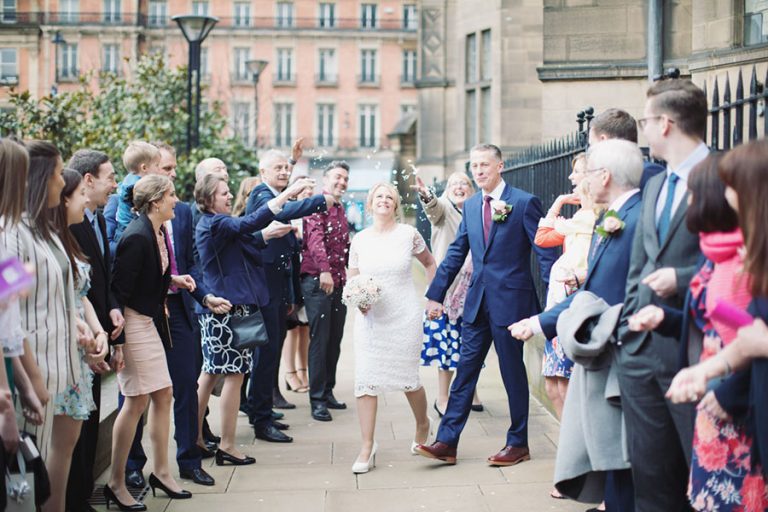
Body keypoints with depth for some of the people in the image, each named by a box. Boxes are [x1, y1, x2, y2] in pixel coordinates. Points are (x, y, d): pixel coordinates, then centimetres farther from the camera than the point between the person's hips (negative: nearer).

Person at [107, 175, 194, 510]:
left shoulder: (158, 232, 6)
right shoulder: (137, 237, -20)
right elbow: (120, 287, -20)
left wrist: (173, 280, 4)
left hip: (150, 323, 10)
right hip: (133, 323, -9)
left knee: (163, 394, 13)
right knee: (137, 401, -4)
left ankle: (161, 472, 26)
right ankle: (116, 484, 7)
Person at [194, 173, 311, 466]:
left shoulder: (213, 224, 16)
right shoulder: (215, 224, -14)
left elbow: (241, 239, 29)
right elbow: (248, 223, -29)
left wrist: (265, 234, 17)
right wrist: (287, 193, -29)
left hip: (215, 309, 10)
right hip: (228, 308, -10)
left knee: (212, 372, 14)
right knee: (234, 373, -4)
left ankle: (195, 437, 20)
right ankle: (227, 446, 1)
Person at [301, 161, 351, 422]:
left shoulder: (340, 209, 16)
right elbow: (315, 238, -25)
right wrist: (324, 270, -37)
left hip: (338, 281, 8)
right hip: (317, 280, -8)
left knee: (335, 340, 11)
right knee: (320, 340, -6)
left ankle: (328, 392, 21)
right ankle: (317, 399, -1)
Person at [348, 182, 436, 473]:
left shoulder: (408, 234, -2)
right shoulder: (360, 240, 3)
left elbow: (429, 263, 14)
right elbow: (351, 281, 9)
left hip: (404, 319, -2)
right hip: (370, 319, 2)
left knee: (408, 379, 5)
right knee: (365, 380, -5)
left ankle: (422, 424, 36)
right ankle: (367, 447, 0)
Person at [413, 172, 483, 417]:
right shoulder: (444, 209, 0)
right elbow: (435, 208, -25)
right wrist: (426, 196, -47)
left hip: (472, 288, 3)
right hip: (448, 285, -3)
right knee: (448, 340, -4)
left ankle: (470, 391, 24)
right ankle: (442, 397, 3)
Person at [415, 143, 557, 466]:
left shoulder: (524, 203, -7)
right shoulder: (470, 206, 10)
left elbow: (545, 252, -9)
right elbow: (456, 252, 14)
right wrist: (435, 295, 11)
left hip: (510, 301, -6)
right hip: (477, 301, 6)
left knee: (513, 373, 6)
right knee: (464, 371, 6)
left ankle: (518, 443, 19)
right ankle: (447, 442, 9)